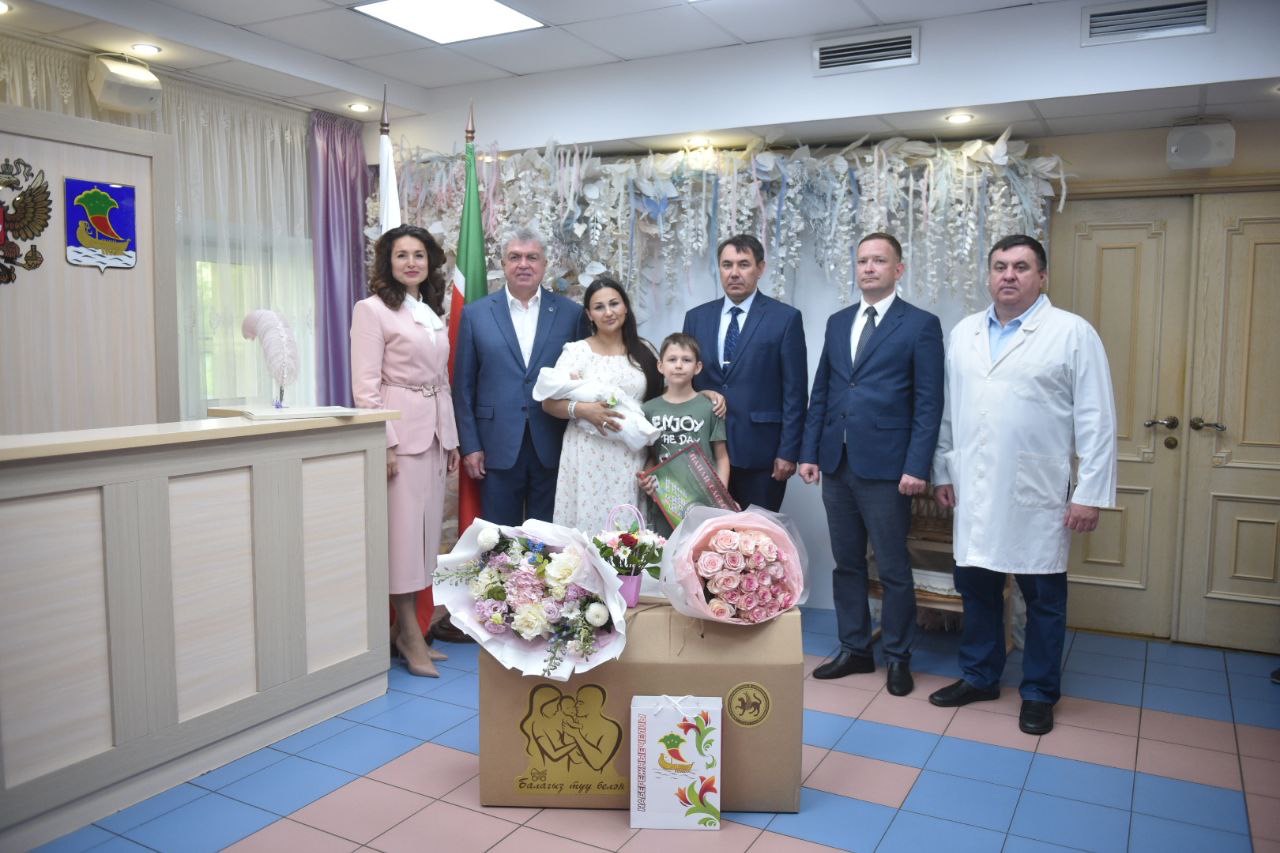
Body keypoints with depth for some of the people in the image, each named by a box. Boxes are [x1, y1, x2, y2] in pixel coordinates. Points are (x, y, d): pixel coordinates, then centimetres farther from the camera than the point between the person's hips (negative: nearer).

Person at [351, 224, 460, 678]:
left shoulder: (433, 313, 16)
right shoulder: (372, 310, -4)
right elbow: (365, 385, -11)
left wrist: (451, 438, 14)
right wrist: (385, 444, -17)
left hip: (435, 432, 7)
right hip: (399, 431, -7)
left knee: (425, 530, 9)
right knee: (403, 529, -4)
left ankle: (410, 629, 18)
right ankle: (409, 632, 6)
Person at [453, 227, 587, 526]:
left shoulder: (571, 313, 3)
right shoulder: (476, 314, 4)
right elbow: (463, 386, 4)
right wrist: (470, 445, 0)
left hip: (553, 448, 0)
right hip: (498, 447, 0)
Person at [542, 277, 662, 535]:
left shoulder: (643, 351, 9)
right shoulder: (577, 351, -1)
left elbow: (658, 397, 18)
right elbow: (549, 402, -5)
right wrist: (582, 410, -21)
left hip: (632, 458, 3)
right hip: (589, 457, -2)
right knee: (588, 527, -2)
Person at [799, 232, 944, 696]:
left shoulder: (921, 325, -3)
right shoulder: (838, 322, 13)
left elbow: (928, 404, -7)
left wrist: (916, 467, -14)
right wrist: (809, 453, 7)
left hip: (885, 467, -5)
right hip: (837, 463, 5)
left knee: (893, 569, 4)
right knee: (847, 564, 13)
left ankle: (898, 657, 20)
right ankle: (854, 649, 26)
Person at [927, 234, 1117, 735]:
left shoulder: (1073, 333, -4)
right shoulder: (963, 333, 11)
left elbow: (1096, 420, -7)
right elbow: (947, 409, 14)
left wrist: (1091, 493, -10)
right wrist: (942, 471, 12)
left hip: (1038, 494, -4)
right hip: (974, 492, 4)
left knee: (1043, 597, 7)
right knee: (975, 587, 13)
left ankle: (1039, 693, 24)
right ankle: (979, 676, 30)